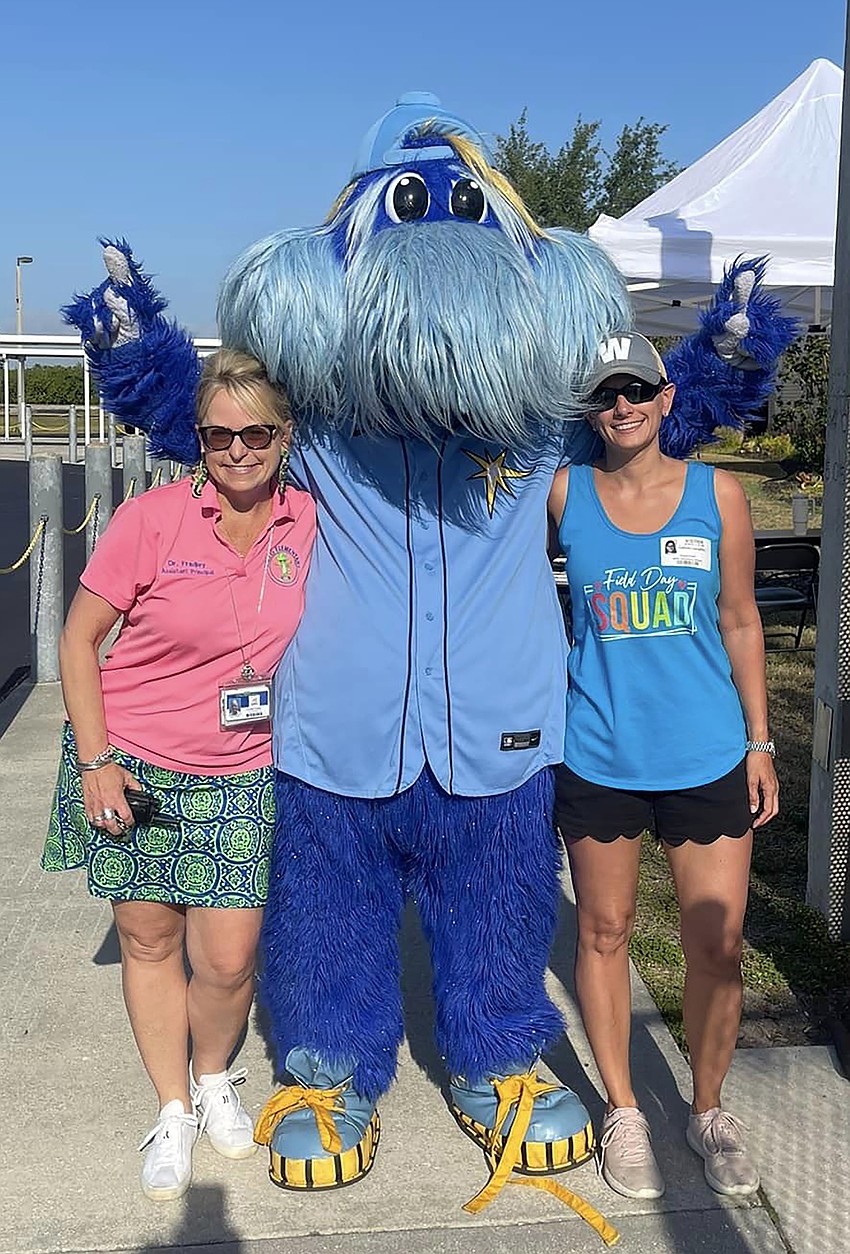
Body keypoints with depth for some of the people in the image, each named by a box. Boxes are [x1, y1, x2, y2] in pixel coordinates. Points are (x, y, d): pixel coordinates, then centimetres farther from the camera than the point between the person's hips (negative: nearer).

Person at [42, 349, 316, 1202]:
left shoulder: (310, 523, -5)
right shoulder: (152, 519, -12)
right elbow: (80, 638, -4)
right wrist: (95, 759, -9)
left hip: (239, 778, 1)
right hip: (131, 765, -1)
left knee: (228, 961, 2)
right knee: (148, 941, 11)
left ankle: (214, 1081, 34)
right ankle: (173, 1112, 33)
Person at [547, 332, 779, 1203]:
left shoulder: (717, 494, -1)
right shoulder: (564, 494, -2)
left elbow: (740, 624, 5)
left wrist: (759, 743, 4)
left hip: (708, 759, 0)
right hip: (598, 759, 0)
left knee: (717, 944, 5)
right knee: (604, 933, 12)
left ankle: (709, 1111, 30)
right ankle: (623, 1111, 32)